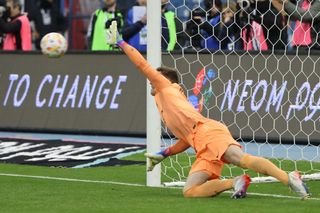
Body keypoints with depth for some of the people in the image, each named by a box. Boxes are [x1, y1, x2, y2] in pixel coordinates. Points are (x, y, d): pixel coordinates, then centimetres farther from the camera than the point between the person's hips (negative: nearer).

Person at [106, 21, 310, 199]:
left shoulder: (167, 88, 20)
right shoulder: (165, 107, 39)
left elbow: (142, 64, 16)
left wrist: (121, 42, 25)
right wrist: (164, 154, 32)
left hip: (208, 133, -8)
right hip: (204, 148, 8)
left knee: (243, 159, -31)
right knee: (190, 191, -9)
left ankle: (290, 178, -42)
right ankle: (234, 182, -18)